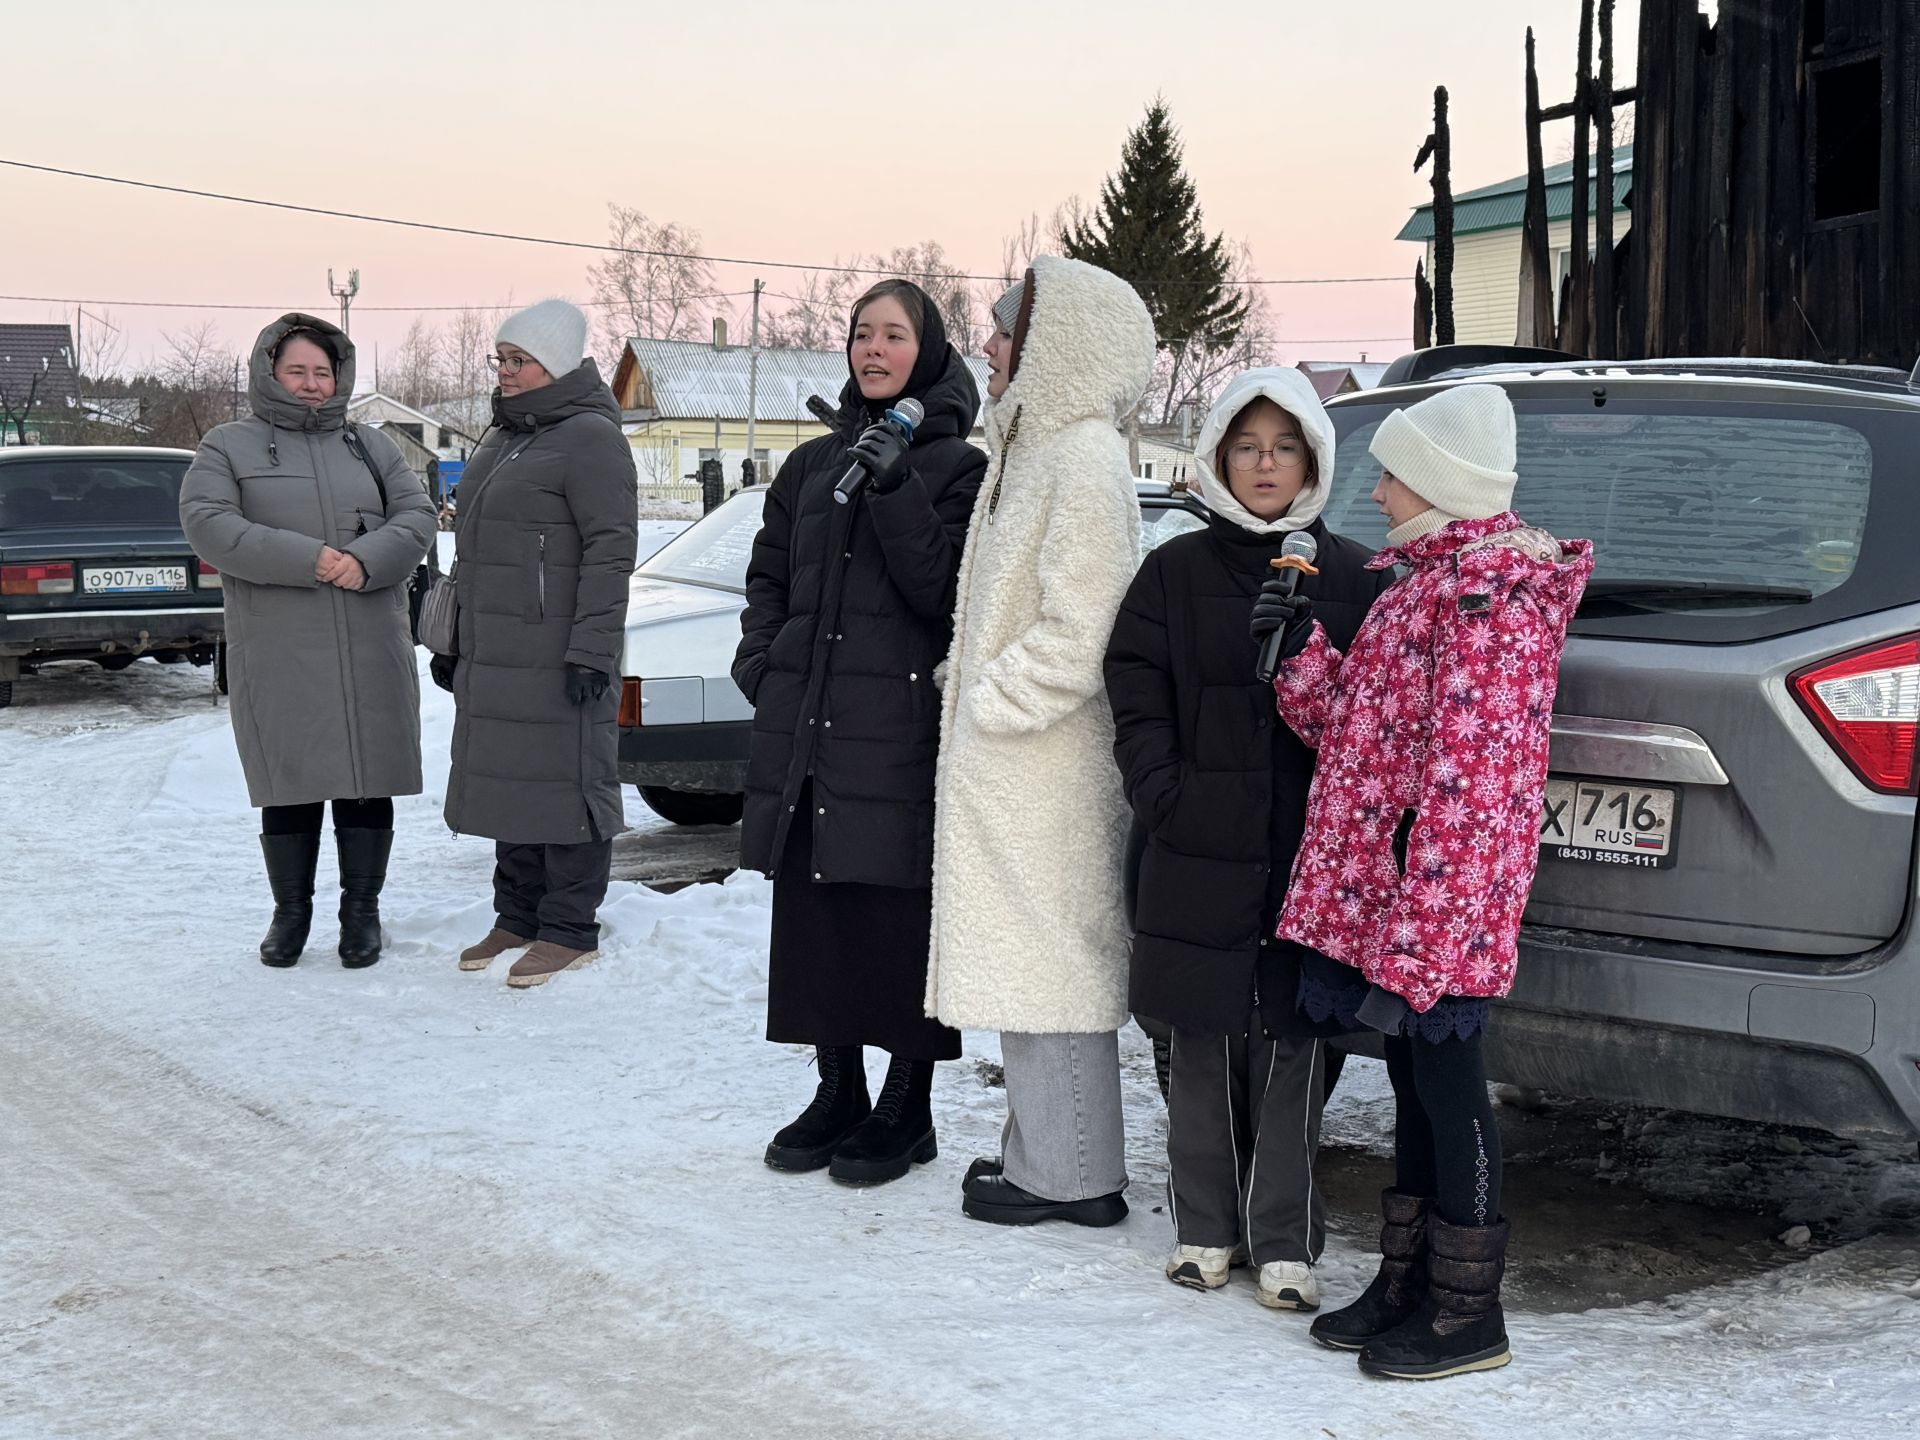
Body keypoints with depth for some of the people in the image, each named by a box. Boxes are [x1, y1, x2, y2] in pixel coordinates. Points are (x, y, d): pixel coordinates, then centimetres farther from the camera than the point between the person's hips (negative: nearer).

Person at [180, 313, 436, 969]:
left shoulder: (371, 446, 16)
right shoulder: (229, 446, 6)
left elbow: (416, 516, 5)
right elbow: (207, 524, -9)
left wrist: (367, 560, -15)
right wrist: (304, 559, -18)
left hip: (371, 652, 2)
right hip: (278, 655, -2)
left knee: (367, 781, 4)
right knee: (290, 784, 3)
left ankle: (362, 910, 14)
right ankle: (291, 912, 17)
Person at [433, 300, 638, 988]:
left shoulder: (589, 438, -10)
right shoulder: (501, 439, 19)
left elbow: (610, 549, -16)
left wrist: (593, 647, -22)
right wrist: (454, 641, 23)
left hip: (555, 659, -9)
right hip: (492, 658, 9)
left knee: (565, 783, -4)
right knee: (506, 783, 13)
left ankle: (570, 931, 3)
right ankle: (518, 921, 23)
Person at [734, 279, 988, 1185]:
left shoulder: (956, 466, 0)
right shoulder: (813, 464, 16)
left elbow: (943, 591, -11)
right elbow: (768, 575, 23)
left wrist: (896, 488, -19)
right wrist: (762, 666, 8)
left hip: (901, 730, -5)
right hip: (805, 727, 6)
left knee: (900, 916, -3)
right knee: (814, 912, 8)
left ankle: (907, 1107, 9)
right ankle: (837, 1092, 21)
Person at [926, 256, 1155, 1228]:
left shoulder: (1084, 462, -17)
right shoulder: (1036, 447, 15)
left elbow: (1079, 635, -23)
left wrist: (988, 705, -16)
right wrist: (975, 690, 14)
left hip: (1045, 776, -10)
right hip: (1007, 772, 10)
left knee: (1047, 961, -3)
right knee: (1027, 961, 15)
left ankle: (1070, 1175, 6)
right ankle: (1042, 1153, 25)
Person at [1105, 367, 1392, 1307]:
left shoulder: (1354, 578, 5)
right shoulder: (1175, 573, 6)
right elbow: (1136, 700, 4)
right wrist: (1165, 800, -7)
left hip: (1312, 857, -1)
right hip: (1200, 859, 1)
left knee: (1293, 1043, 3)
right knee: (1205, 1044, 7)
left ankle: (1284, 1239, 13)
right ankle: (1205, 1227, 20)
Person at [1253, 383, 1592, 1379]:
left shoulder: (1487, 592, -16)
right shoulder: (1420, 580, 16)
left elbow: (1468, 770, -21)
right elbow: (1358, 730, 21)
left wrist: (1420, 923, -23)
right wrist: (1304, 653, 6)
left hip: (1439, 893, -10)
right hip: (1379, 890, 10)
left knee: (1447, 1089, 0)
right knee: (1413, 1085, 16)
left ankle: (1466, 1314, 11)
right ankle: (1407, 1284, 27)